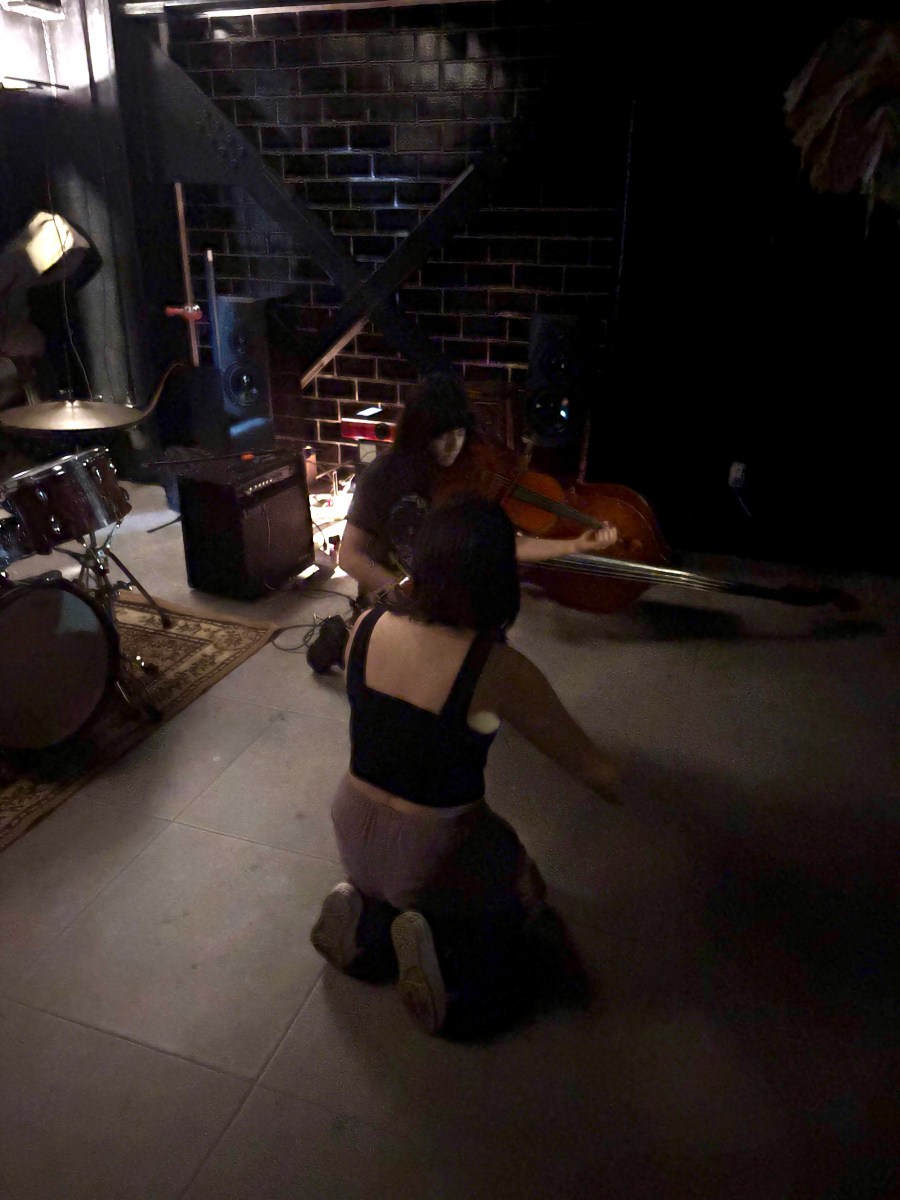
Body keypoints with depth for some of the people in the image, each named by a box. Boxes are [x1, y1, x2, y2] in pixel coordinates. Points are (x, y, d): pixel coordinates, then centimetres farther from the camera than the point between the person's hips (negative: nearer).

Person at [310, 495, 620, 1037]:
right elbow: (594, 769, -14)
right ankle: (443, 942, -1)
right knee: (523, 900, 27)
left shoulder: (367, 626, -13)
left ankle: (366, 912, 9)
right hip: (433, 856, -5)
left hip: (353, 830, 5)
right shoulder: (499, 670, -27)